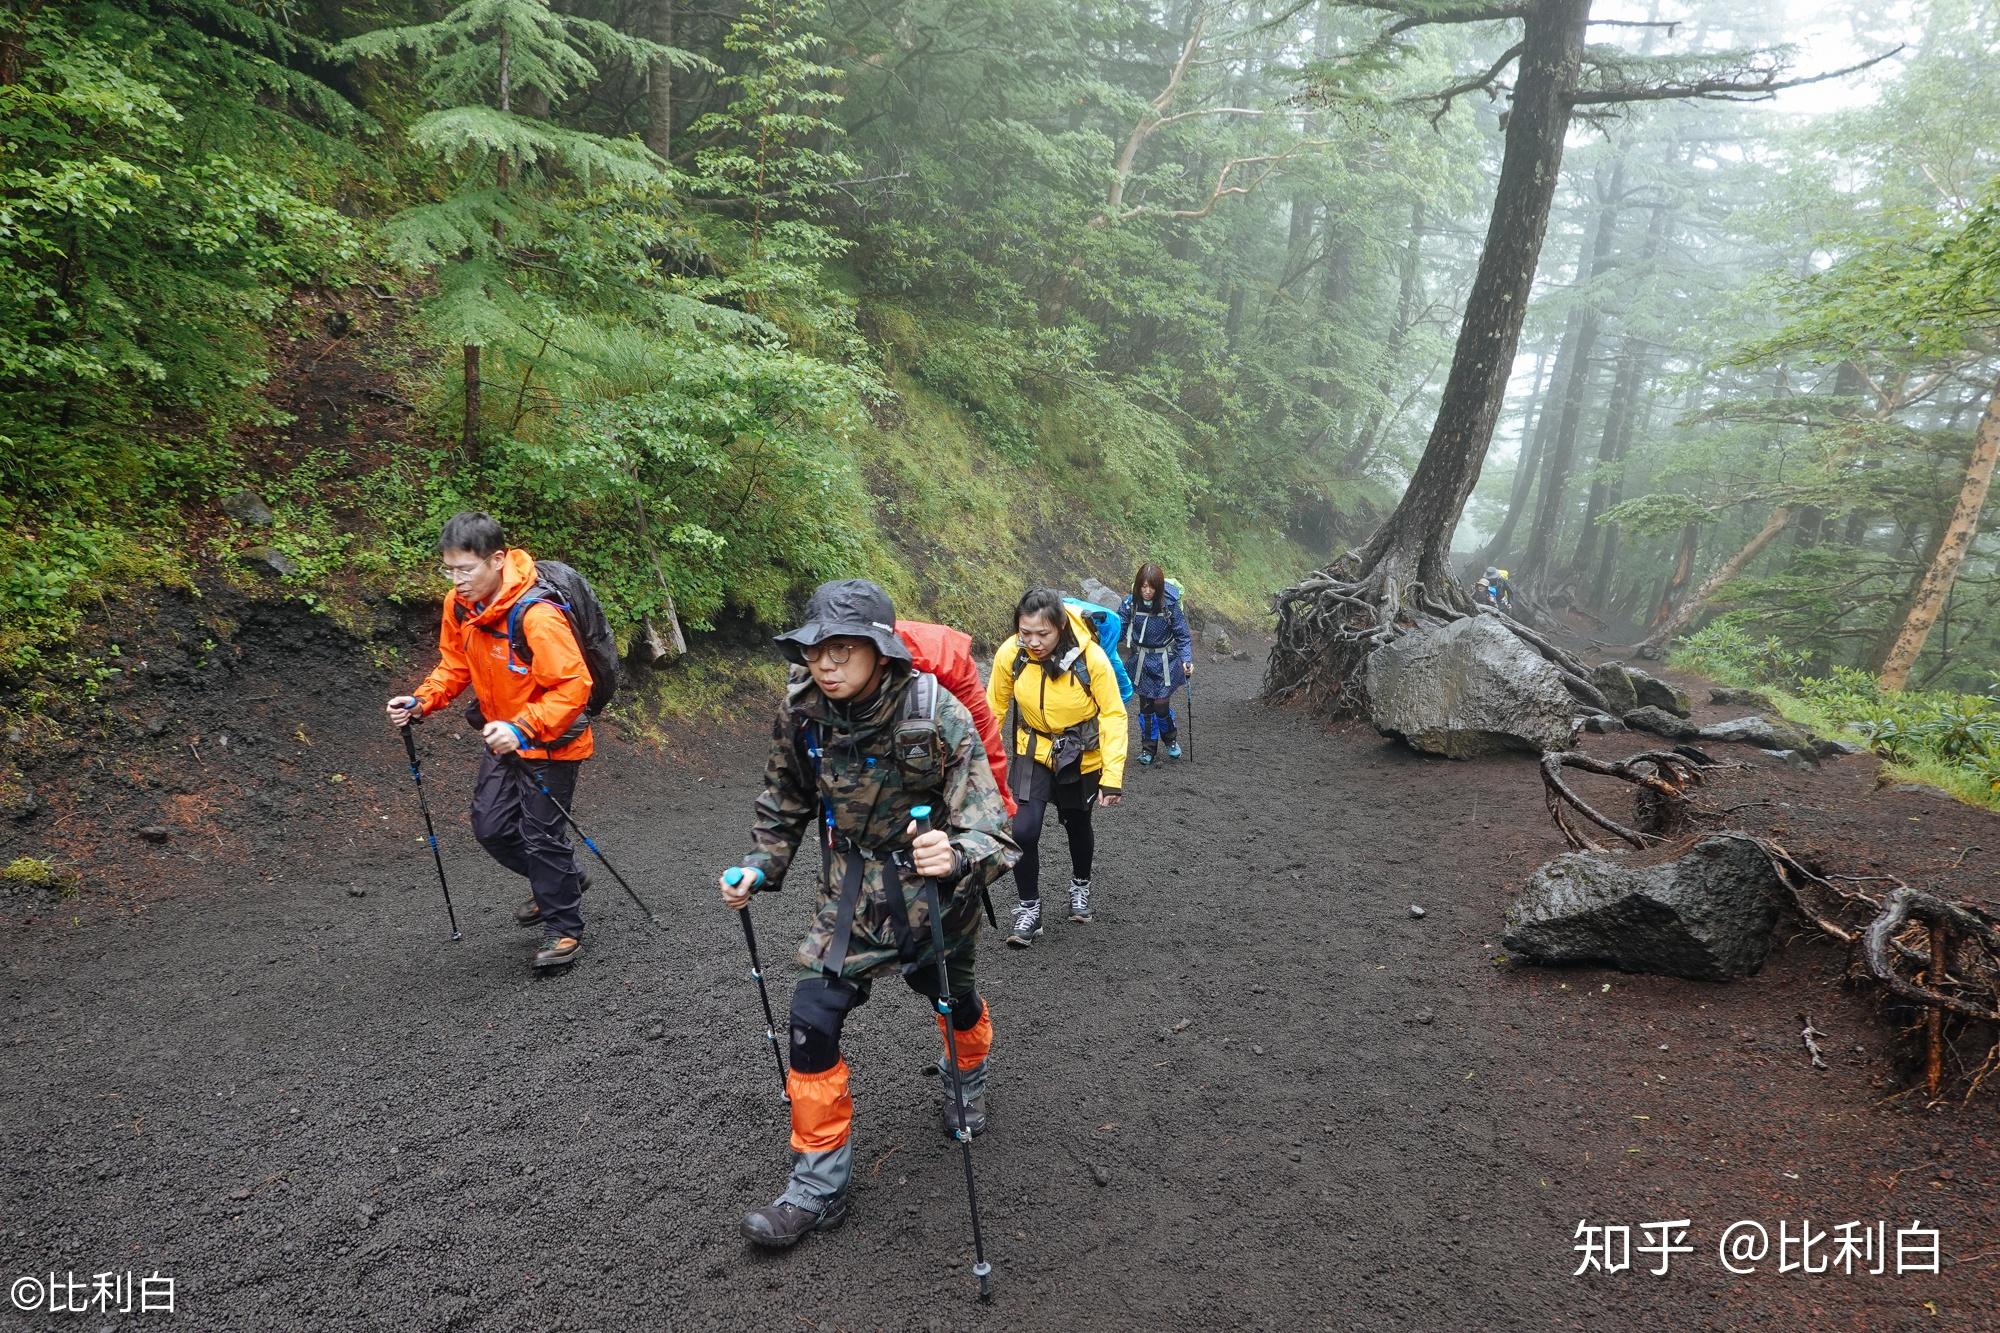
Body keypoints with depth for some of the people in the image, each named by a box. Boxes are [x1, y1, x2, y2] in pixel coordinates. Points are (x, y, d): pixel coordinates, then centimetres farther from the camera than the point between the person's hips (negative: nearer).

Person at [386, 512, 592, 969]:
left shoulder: (537, 616, -31)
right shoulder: (459, 604, -6)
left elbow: (573, 686, -31)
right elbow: (454, 665, 8)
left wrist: (523, 728, -39)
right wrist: (420, 702, -8)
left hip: (551, 742, -8)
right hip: (504, 738, 8)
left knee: (541, 836, -2)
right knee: (490, 826, 13)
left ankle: (564, 928, 18)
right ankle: (559, 882, 37)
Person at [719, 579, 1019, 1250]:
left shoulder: (937, 715, -29)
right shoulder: (800, 711, -16)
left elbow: (991, 832, -31)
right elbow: (785, 802, 5)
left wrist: (956, 855, -51)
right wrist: (760, 866, -5)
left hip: (935, 889, -2)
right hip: (851, 889, 2)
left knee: (952, 997, 21)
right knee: (812, 1017, -8)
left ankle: (966, 1077, 58)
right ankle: (819, 1186, 11)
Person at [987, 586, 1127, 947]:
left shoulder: (1091, 657, -28)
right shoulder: (1010, 654, -22)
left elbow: (1113, 715, -19)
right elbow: (994, 709, -7)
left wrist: (1112, 777, -23)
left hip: (1082, 756, -1)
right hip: (1033, 752, 1)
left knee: (1077, 825, 19)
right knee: (1022, 832, -13)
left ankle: (1080, 884, 49)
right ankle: (1029, 908, 9)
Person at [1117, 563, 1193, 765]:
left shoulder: (1169, 604, -14)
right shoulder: (1130, 603, -10)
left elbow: (1182, 635, -9)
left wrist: (1187, 660, -20)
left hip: (1165, 660, -2)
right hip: (1142, 660, 2)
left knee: (1161, 703, -6)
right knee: (1145, 704, 7)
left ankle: (1171, 739, 23)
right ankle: (1148, 747, 23)